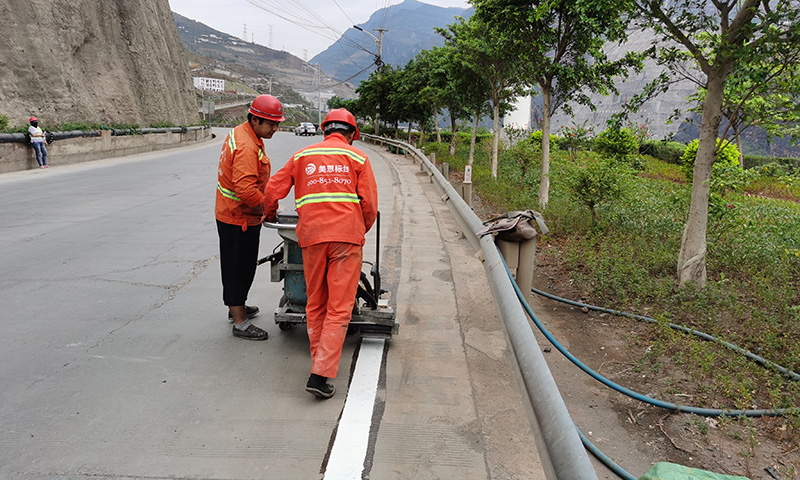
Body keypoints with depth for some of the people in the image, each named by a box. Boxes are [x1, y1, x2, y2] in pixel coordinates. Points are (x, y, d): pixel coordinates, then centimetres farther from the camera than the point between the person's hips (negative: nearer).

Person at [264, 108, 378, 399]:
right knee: (339, 308, -2)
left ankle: (320, 360, 27)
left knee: (315, 304, 17)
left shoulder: (302, 156, 15)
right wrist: (362, 231, 21)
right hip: (347, 236, -2)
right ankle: (320, 374, -8)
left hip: (311, 236, 3)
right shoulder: (357, 158, 9)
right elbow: (369, 204, 3)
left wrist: (270, 215, 35)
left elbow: (273, 191, 14)